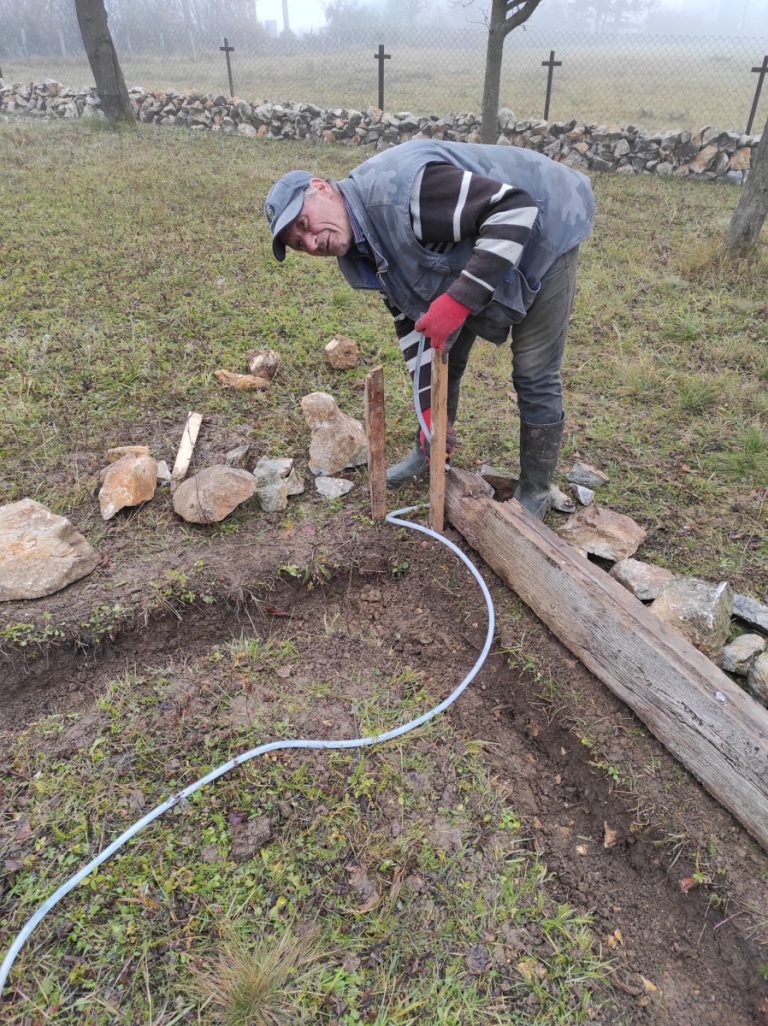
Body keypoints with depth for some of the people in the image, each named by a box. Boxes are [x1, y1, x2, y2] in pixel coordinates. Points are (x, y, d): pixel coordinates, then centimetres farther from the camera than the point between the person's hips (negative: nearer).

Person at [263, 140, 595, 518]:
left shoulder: (402, 189, -35)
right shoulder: (359, 252, -6)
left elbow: (516, 207, -37)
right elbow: (412, 317, -2)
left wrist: (459, 299, -41)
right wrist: (430, 403, -8)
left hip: (543, 231, -8)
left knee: (534, 376, -6)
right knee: (439, 355, 11)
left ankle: (534, 494, 11)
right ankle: (429, 450, 33)